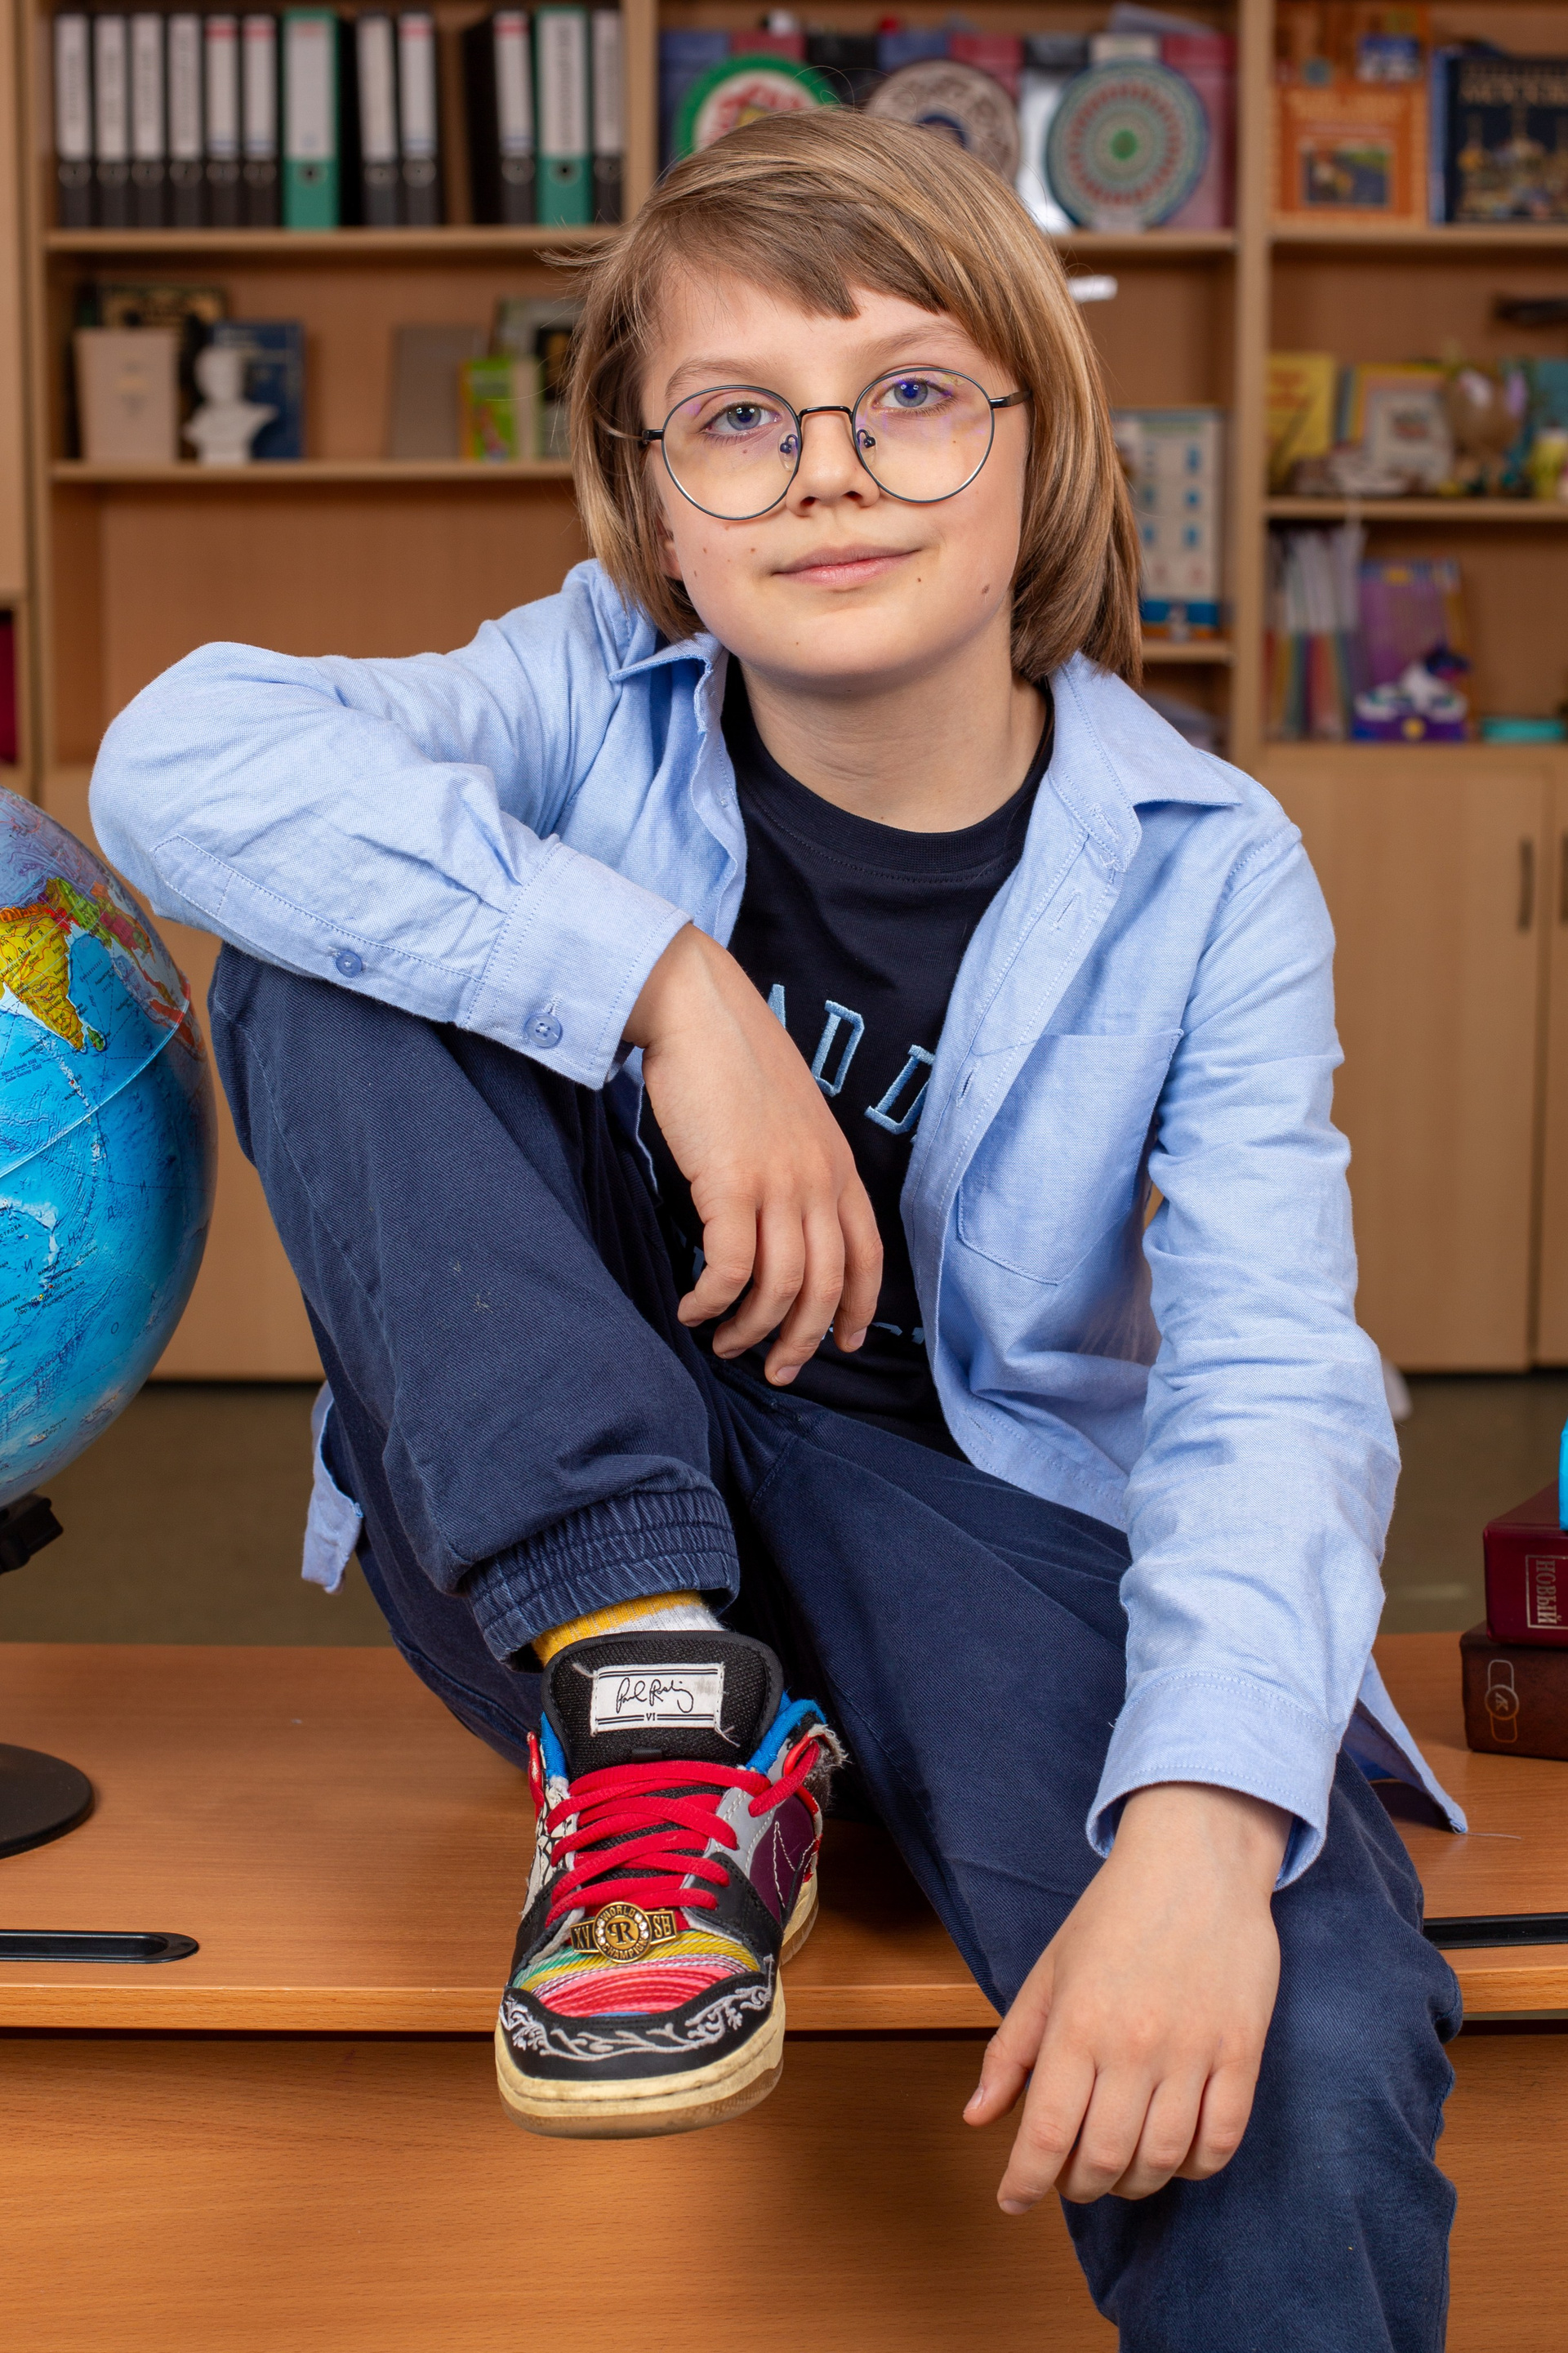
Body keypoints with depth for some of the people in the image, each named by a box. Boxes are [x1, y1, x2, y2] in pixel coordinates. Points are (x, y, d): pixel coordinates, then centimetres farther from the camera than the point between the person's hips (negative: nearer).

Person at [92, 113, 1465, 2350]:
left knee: (1308, 2046, -35)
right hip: (553, 1537, 3)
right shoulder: (602, 697, -4)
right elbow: (180, 757, -22)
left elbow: (1274, 1378, -19)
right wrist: (670, 983, -28)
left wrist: (1198, 1831, -37)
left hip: (979, 1520, -2)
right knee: (325, 945, -20)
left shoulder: (1201, 875, -6)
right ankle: (657, 1720, -22)